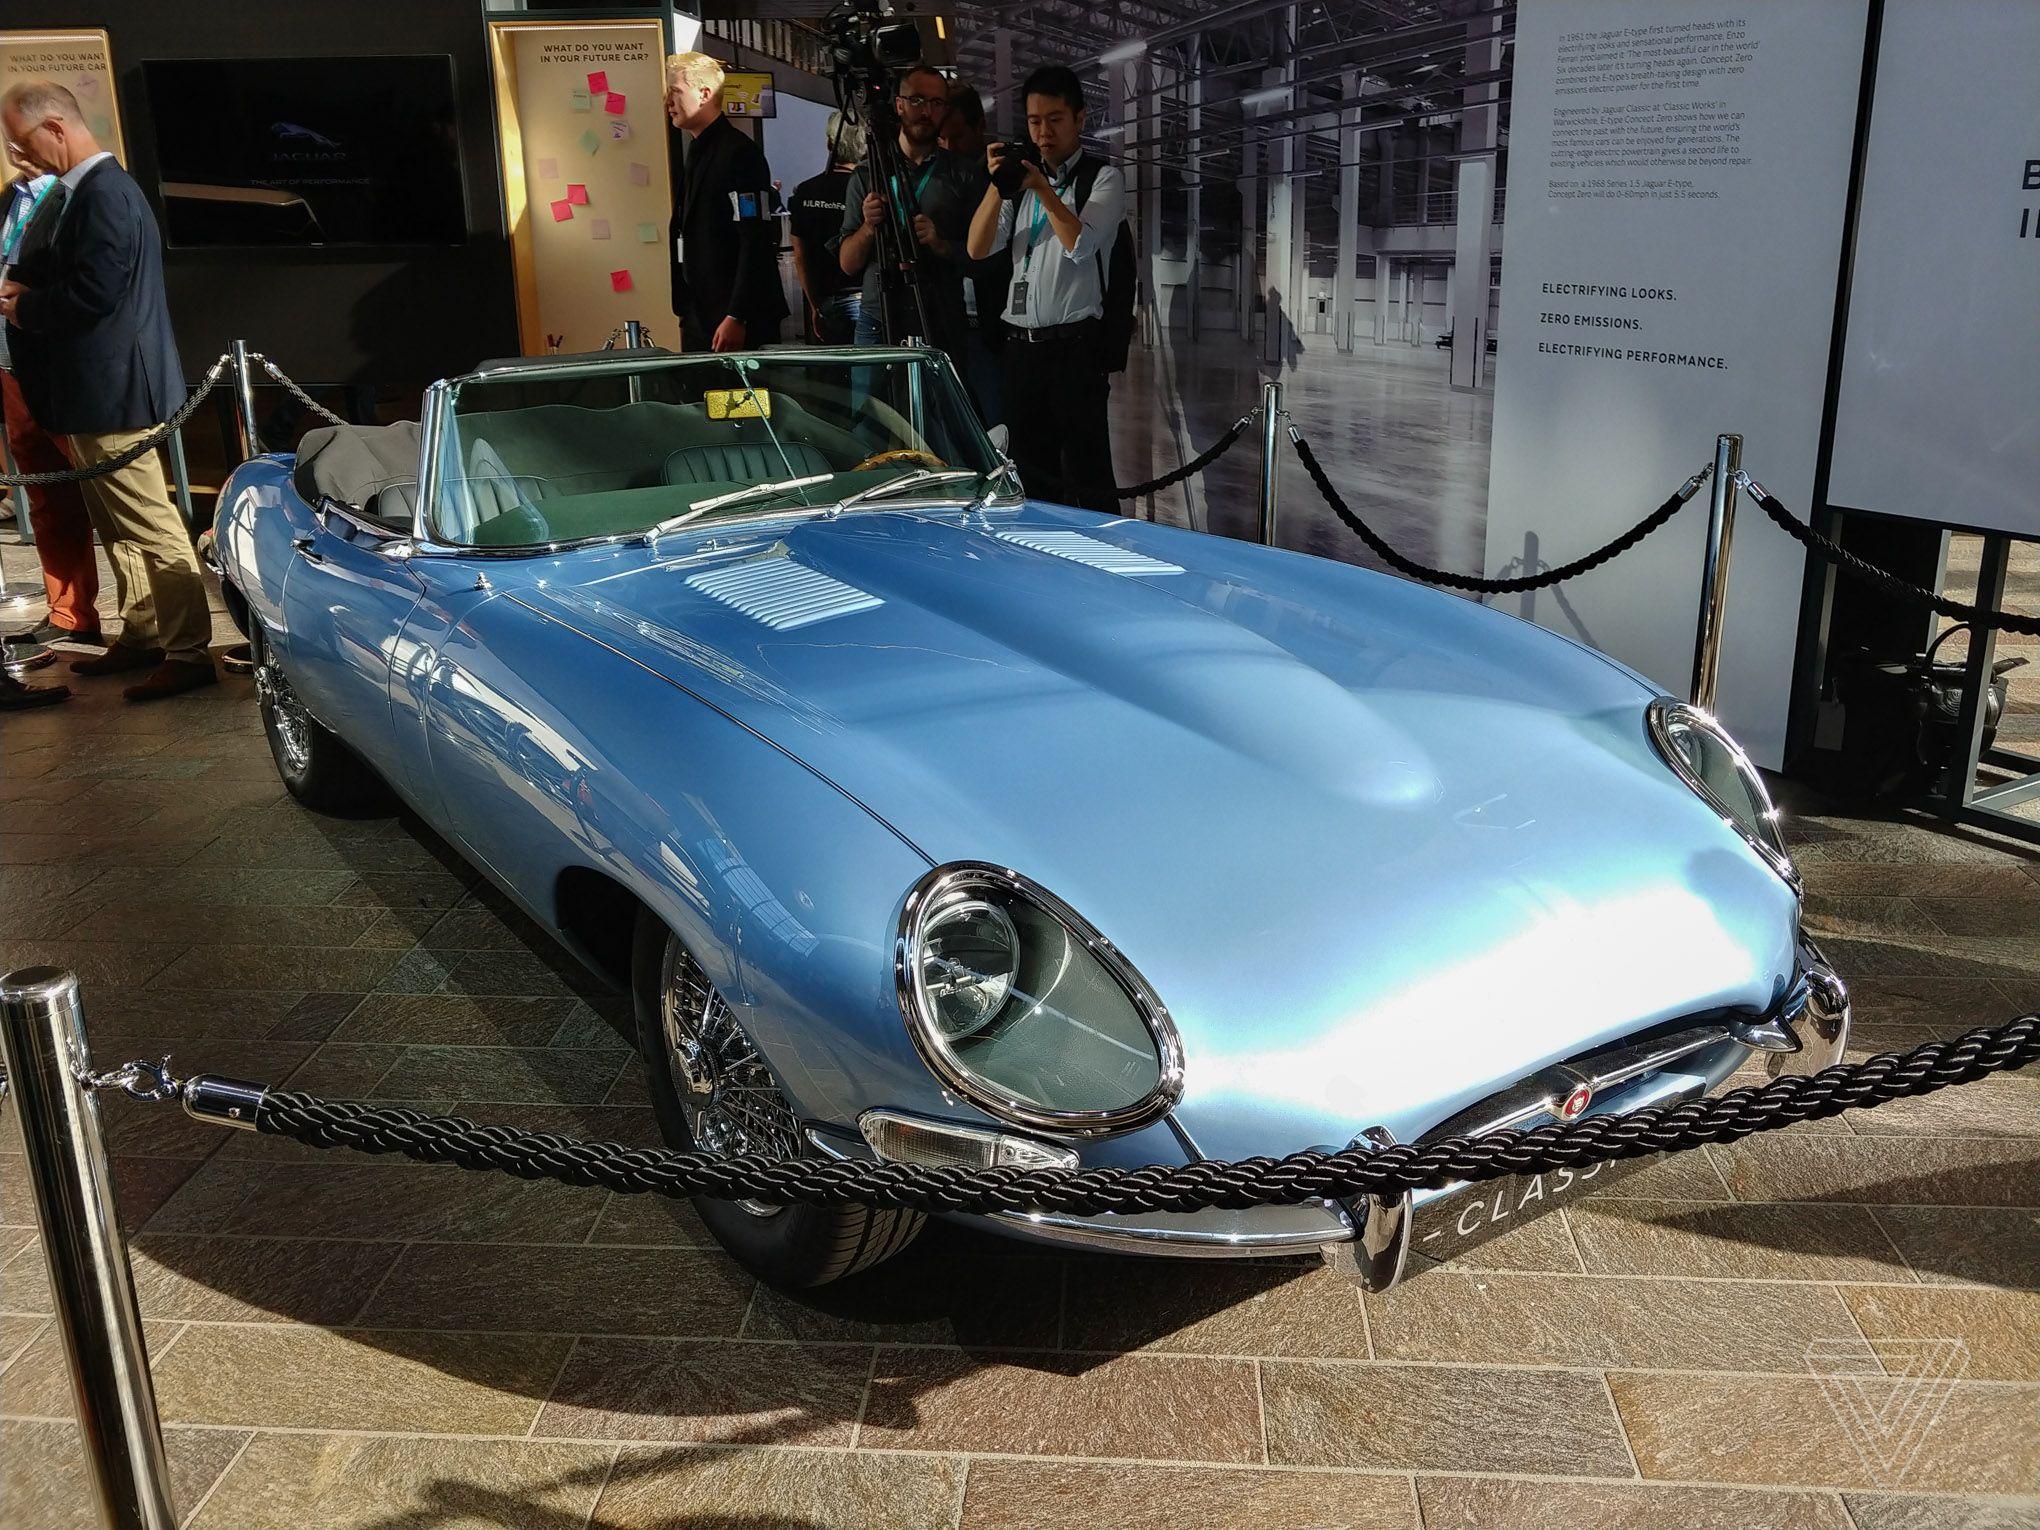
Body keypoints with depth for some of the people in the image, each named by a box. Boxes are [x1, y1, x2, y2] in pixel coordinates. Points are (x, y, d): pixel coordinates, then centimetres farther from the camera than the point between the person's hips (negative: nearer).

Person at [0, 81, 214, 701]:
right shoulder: (90, 189, 14)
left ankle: (188, 653, -1)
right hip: (97, 389, 11)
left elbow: (93, 292, -24)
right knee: (118, 526, 17)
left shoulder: (104, 194, -18)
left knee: (150, 526, -6)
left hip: (109, 391, -11)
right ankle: (141, 636, 27)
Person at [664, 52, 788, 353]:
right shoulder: (696, 154, 18)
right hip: (699, 321, 9)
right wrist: (685, 311, 16)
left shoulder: (739, 153, -12)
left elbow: (757, 243, -19)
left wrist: (737, 318, -23)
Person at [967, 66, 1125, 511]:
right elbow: (977, 248, 5)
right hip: (1020, 342, 5)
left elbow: (1080, 244, -13)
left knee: (1085, 476, -7)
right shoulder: (1020, 182, 17)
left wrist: (1042, 187, -17)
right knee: (1031, 470, 9)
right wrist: (997, 185, -7)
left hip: (1075, 344, -5)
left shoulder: (1103, 179, 3)